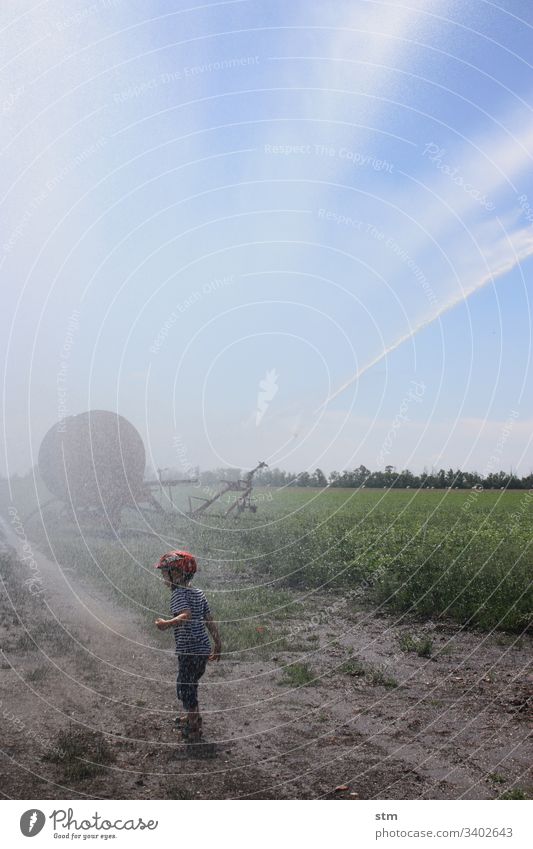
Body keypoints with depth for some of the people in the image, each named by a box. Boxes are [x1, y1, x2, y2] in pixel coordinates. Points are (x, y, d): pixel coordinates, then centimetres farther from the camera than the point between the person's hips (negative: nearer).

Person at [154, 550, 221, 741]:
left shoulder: (178, 594, -13)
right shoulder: (198, 593, 11)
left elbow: (186, 615, -32)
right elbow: (210, 620, 14)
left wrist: (168, 623, -42)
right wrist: (218, 644, 19)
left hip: (189, 650, -9)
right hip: (203, 648, 9)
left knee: (185, 686, 6)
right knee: (190, 684, 24)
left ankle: (193, 728, 15)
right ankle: (192, 717, 41)